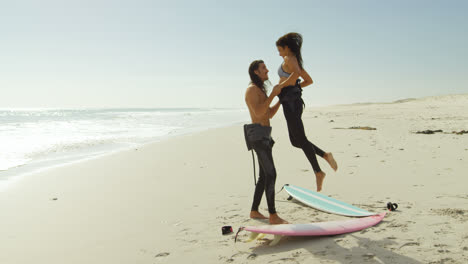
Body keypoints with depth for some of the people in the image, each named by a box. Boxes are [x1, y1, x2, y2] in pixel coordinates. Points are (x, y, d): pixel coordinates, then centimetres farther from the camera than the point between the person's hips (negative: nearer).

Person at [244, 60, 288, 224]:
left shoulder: (261, 91, 23)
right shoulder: (251, 89, -8)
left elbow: (269, 114, 23)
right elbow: (258, 113, -20)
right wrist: (273, 95, -18)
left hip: (264, 136, 10)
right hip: (257, 134, -10)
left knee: (264, 176, 11)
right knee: (271, 174, -14)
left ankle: (254, 211, 19)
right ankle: (273, 216, -11)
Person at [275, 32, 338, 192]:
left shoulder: (289, 59, -7)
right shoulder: (296, 61, 21)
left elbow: (296, 73, -29)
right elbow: (309, 80, 28)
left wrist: (282, 85, -18)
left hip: (290, 102, -10)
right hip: (295, 101, 10)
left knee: (300, 139, -7)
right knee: (296, 141, 13)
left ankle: (318, 172, -4)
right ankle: (325, 155, 8)